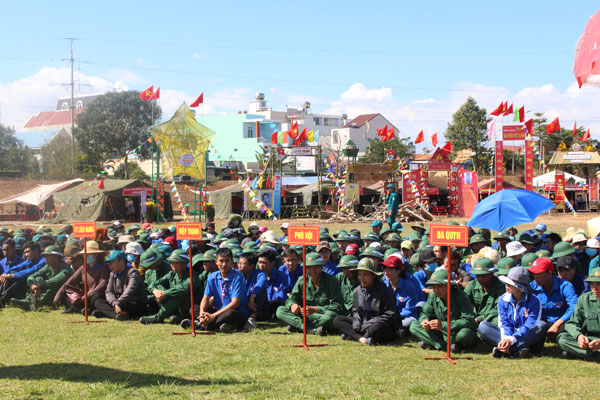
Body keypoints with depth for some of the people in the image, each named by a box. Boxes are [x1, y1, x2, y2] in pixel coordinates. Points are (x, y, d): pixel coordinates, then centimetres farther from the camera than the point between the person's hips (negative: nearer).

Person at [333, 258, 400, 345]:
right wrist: (357, 323, -6)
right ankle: (360, 338, -27)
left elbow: (390, 315, -13)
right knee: (337, 320, -7)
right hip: (363, 325, 6)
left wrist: (367, 325, -18)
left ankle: (351, 335, -21)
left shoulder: (384, 292, -11)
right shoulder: (357, 291, 7)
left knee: (378, 327, -42)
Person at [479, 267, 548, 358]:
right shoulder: (503, 300, 3)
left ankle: (508, 350, -37)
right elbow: (504, 323, -3)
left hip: (528, 339, -3)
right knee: (483, 326, -16)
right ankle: (518, 349, -34)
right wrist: (505, 338, -26)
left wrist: (512, 340, -31)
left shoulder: (534, 301, -10)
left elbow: (529, 326, -17)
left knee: (541, 325, -32)